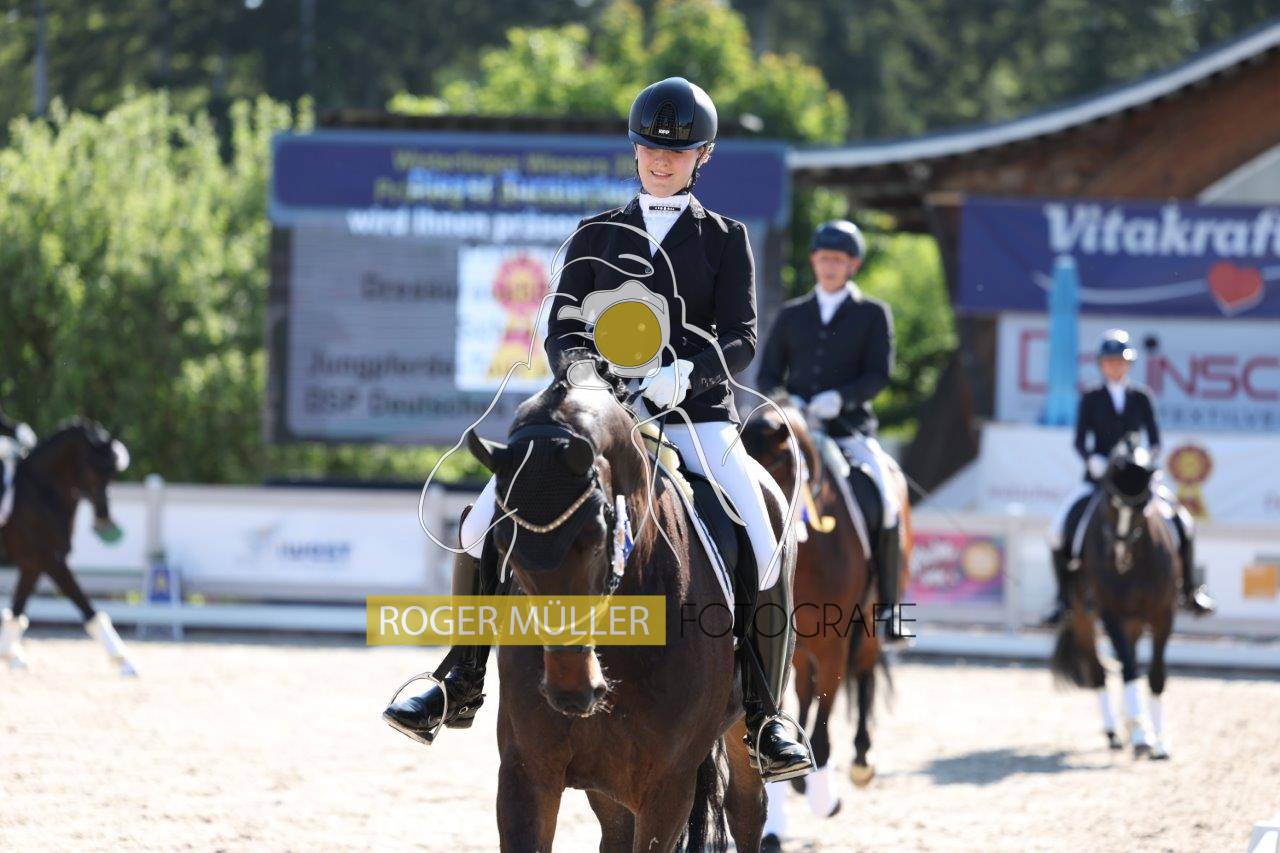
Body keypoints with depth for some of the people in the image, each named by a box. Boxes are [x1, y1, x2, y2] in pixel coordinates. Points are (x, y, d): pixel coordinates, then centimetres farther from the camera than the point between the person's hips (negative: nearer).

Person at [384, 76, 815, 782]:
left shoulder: (726, 241, 9)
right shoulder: (596, 237, 15)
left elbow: (740, 340, -3)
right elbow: (561, 331, 10)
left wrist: (687, 373, -24)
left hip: (695, 415, -2)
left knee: (764, 552, -24)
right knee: (483, 524, -14)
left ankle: (763, 720, -13)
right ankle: (462, 684, 0)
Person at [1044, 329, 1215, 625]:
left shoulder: (1141, 398, 7)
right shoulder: (1090, 400, 4)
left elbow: (1154, 440, 5)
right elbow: (1080, 441, -1)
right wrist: (1093, 459, -21)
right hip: (1099, 477, -1)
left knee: (1183, 524, -12)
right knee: (1059, 533, -17)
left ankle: (1190, 591, 8)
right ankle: (1063, 597, 2)